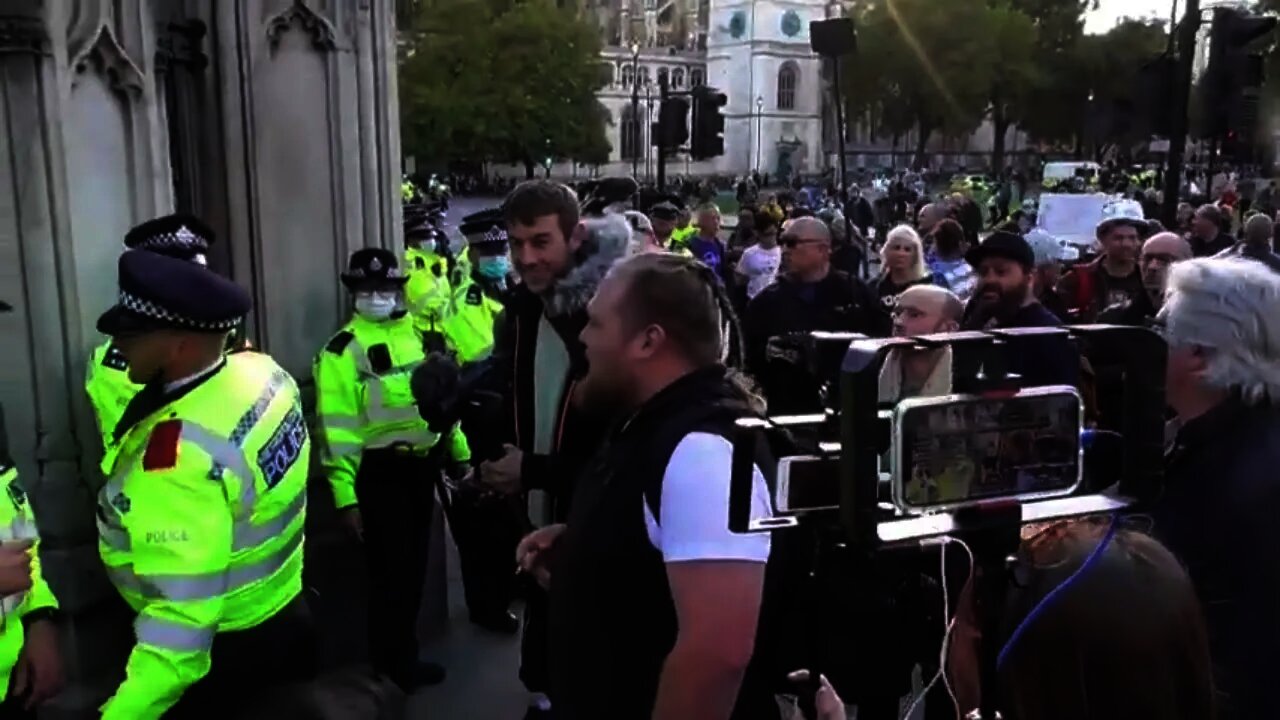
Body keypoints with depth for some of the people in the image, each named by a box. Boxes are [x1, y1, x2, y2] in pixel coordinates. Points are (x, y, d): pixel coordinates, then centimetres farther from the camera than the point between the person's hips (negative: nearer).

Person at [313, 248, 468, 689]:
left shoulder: (421, 336, 9)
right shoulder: (341, 351, -10)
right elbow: (336, 429, -13)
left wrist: (459, 453, 16)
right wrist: (345, 496, -16)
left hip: (421, 467, 6)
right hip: (379, 474, -6)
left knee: (414, 568, 16)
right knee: (390, 573, 2)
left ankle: (405, 659, 34)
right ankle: (390, 672, 21)